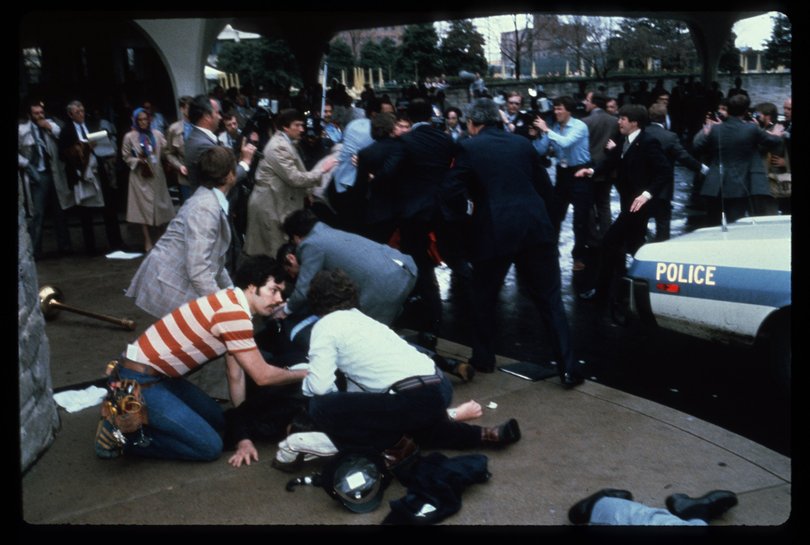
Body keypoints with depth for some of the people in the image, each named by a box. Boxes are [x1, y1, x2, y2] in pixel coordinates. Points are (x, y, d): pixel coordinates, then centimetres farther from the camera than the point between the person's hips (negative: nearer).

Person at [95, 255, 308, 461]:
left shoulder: (232, 305, 8)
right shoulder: (234, 314, -23)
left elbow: (235, 375, 10)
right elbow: (262, 376, -17)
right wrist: (303, 374, 0)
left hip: (156, 373, 10)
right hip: (137, 380, -10)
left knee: (217, 421, 18)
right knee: (209, 447, -8)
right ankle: (122, 434, -2)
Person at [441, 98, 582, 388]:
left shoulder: (469, 147, 0)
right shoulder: (522, 143, 12)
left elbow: (451, 190, -9)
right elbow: (545, 186, 14)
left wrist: (468, 212, 7)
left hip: (493, 231, -3)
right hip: (535, 226, 3)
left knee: (484, 299, 18)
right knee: (550, 300, 7)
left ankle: (483, 359, 29)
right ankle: (567, 369, 5)